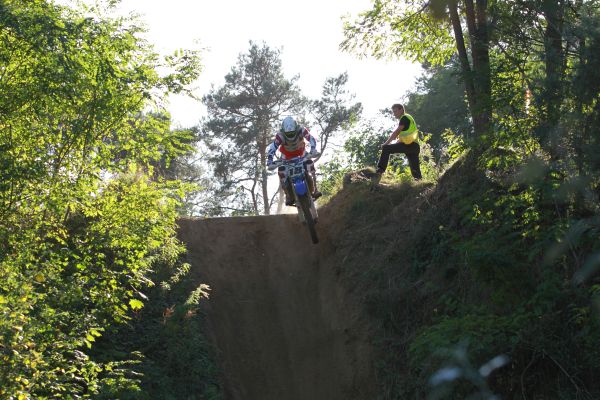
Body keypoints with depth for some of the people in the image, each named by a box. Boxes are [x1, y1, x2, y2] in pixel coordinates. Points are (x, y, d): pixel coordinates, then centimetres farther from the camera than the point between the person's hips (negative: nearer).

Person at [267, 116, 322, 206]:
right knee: (281, 171, -19)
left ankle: (314, 190, -16)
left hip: (300, 151, 0)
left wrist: (313, 150, -50)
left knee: (310, 165, -23)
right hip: (287, 154, 0)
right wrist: (270, 160, -51)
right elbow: (272, 148, -37)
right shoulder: (280, 135, -34)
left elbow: (312, 139, -32)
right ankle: (288, 196, -10)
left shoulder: (301, 130, -32)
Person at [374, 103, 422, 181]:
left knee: (386, 148, -15)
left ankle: (380, 171, -25)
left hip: (410, 145, -10)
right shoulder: (409, 118, 29)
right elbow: (400, 137, 29)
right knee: (415, 170, 10)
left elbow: (396, 132, -8)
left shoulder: (405, 117, 0)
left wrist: (386, 143, -5)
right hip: (415, 147, 10)